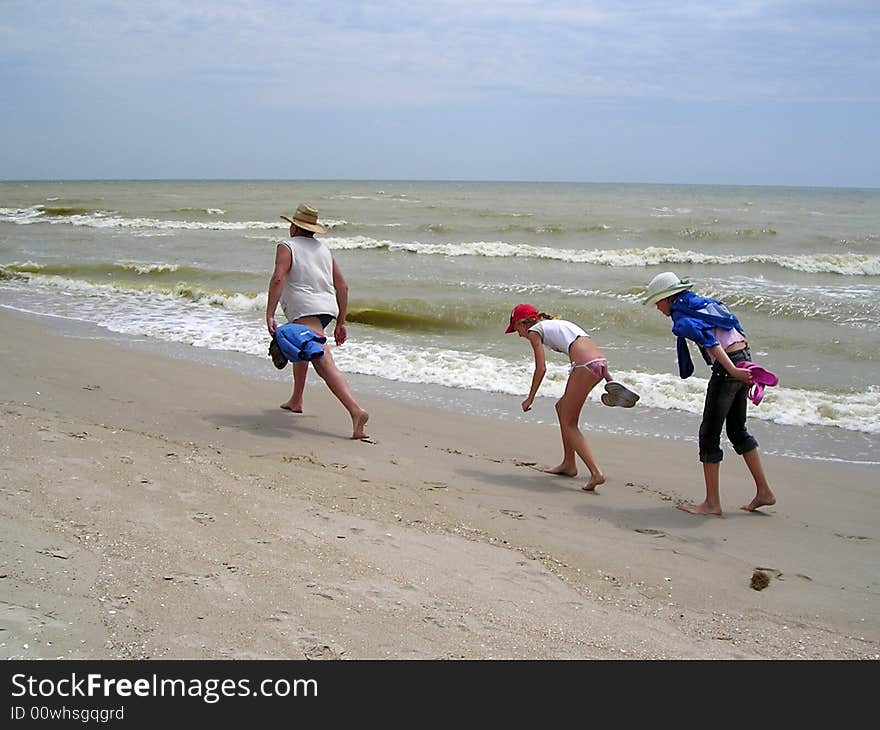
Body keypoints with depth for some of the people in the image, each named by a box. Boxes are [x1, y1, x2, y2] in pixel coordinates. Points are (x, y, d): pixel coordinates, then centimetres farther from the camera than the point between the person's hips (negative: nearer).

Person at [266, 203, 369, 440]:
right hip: (327, 307, 8)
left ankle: (356, 411, -38)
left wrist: (269, 315, -17)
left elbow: (278, 279, -14)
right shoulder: (324, 249, 21)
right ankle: (296, 401, 42)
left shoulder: (287, 247, 2)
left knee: (325, 365, -21)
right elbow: (342, 286, 17)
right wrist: (341, 322, 20)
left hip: (305, 310, -8)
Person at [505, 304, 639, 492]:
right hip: (601, 362, 8)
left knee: (569, 424, 3)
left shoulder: (534, 331, 9)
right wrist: (607, 377, 22)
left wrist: (530, 398, 10)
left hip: (585, 365, -8)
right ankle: (569, 464, 31)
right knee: (562, 406, 25)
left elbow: (541, 369, 1)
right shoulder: (557, 323, 31)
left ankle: (596, 472, -12)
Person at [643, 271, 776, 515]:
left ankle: (712, 503, 6)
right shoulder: (704, 303, 20)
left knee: (709, 434, 1)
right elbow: (739, 333, 22)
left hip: (727, 369, -9)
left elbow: (709, 342, -25)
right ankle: (764, 492, 25)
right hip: (744, 359, 9)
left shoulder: (682, 319, -8)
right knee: (738, 430, 21)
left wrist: (732, 370, -32)